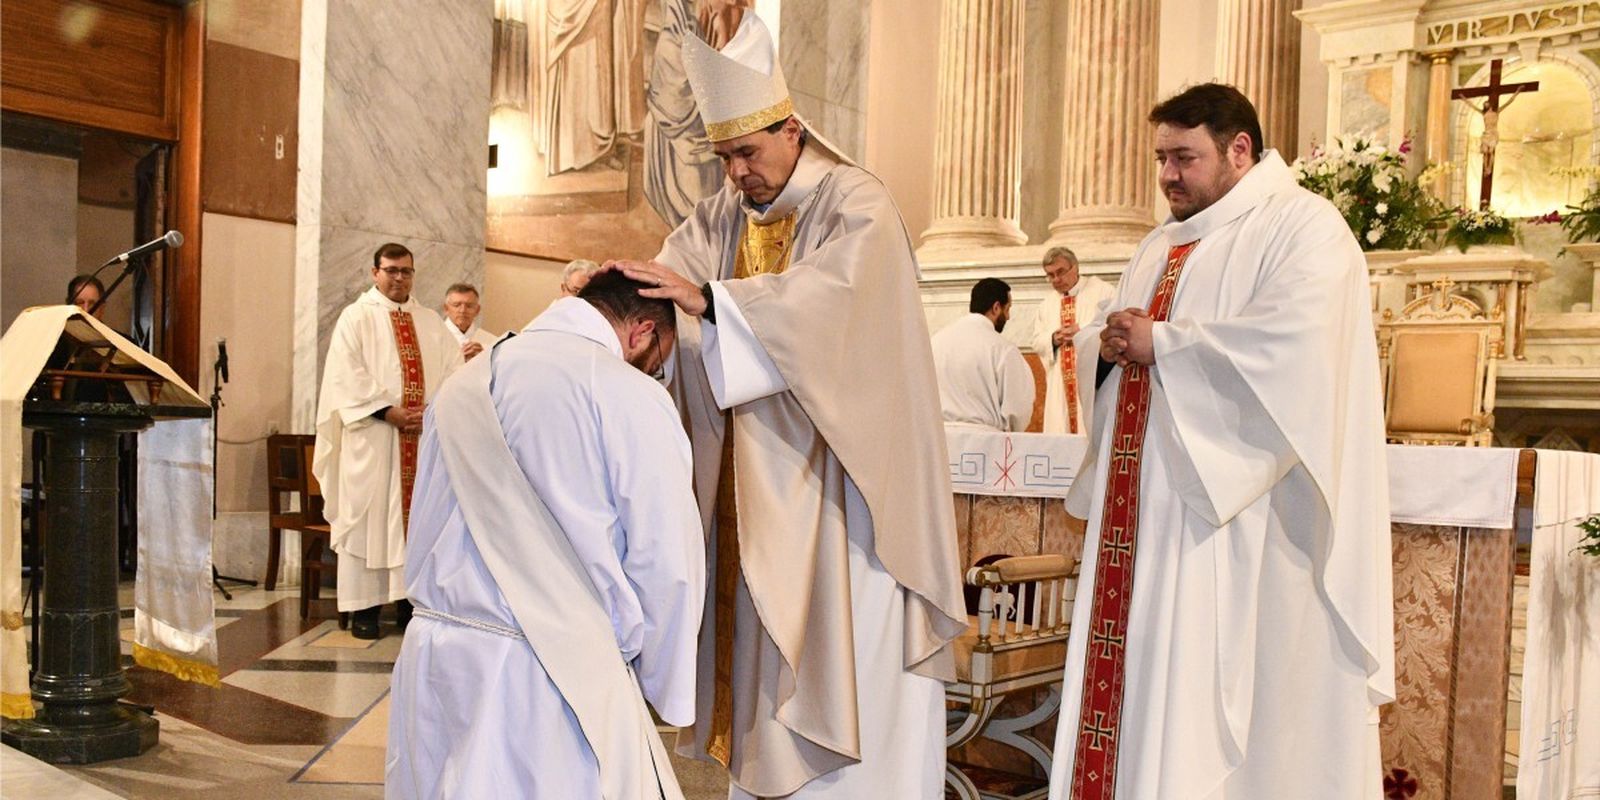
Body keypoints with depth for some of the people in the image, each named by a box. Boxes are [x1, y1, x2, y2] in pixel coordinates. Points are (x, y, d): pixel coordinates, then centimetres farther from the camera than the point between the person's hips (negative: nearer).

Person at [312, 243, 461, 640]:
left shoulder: (430, 321, 15)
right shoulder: (356, 317, 3)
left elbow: (452, 368, 7)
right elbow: (347, 375, -8)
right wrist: (388, 411, -17)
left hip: (424, 435, 4)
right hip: (372, 436, -4)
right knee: (369, 514, -1)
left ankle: (408, 598, 11)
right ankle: (364, 607, 4)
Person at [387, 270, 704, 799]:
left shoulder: (463, 383, 10)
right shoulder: (630, 397, -11)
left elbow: (423, 539, 15)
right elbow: (667, 570, -11)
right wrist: (666, 693, 3)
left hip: (430, 657, 7)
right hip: (550, 677, -7)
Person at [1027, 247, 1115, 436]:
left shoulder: (1102, 291, 3)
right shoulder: (1046, 306, 19)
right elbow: (1036, 341, 16)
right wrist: (1053, 339, -5)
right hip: (1061, 383, 5)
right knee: (1060, 431, 0)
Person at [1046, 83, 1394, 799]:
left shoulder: (1302, 225, -4)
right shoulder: (1163, 245, 21)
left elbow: (1296, 340, -21)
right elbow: (1106, 338, 23)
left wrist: (1159, 342, -15)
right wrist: (1108, 344, -2)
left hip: (1236, 512, -7)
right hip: (1144, 511, 8)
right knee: (1135, 679, 8)